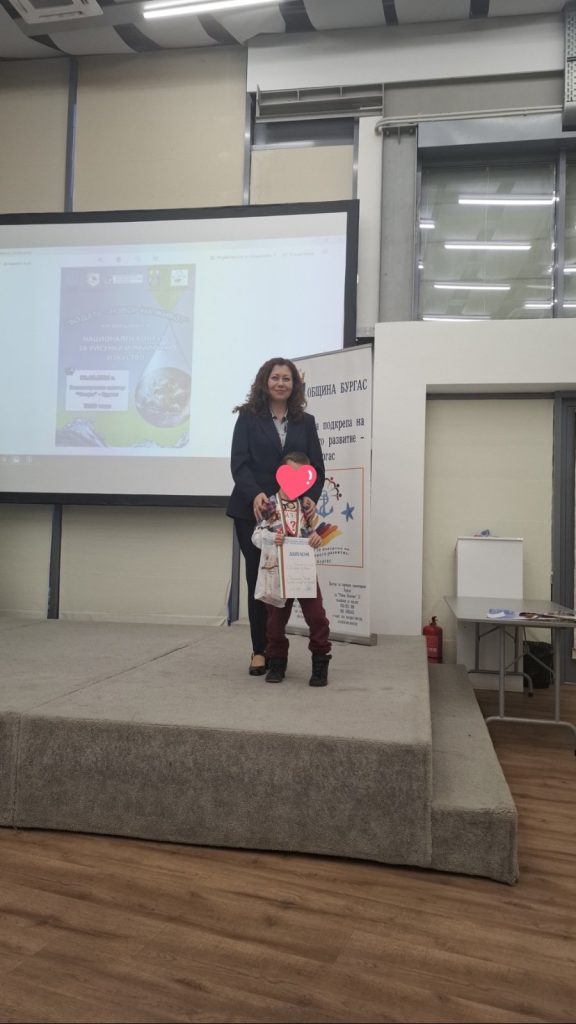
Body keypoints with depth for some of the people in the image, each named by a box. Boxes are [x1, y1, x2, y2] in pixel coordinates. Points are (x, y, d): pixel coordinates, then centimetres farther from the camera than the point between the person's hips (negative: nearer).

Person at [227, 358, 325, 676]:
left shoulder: (305, 422, 11)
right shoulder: (248, 417, 4)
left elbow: (316, 467, 7)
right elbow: (239, 462, -5)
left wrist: (311, 496, -13)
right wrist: (254, 494, -23)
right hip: (252, 511, -1)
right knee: (257, 579, 3)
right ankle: (260, 650, 13)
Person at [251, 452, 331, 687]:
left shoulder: (307, 504, 3)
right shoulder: (269, 504, -5)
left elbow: (318, 530, 2)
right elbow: (256, 535, -10)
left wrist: (318, 537, -21)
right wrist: (270, 538, -30)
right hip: (277, 570, -1)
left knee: (317, 616, -3)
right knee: (276, 619, 7)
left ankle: (320, 663, 11)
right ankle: (277, 662, 24)